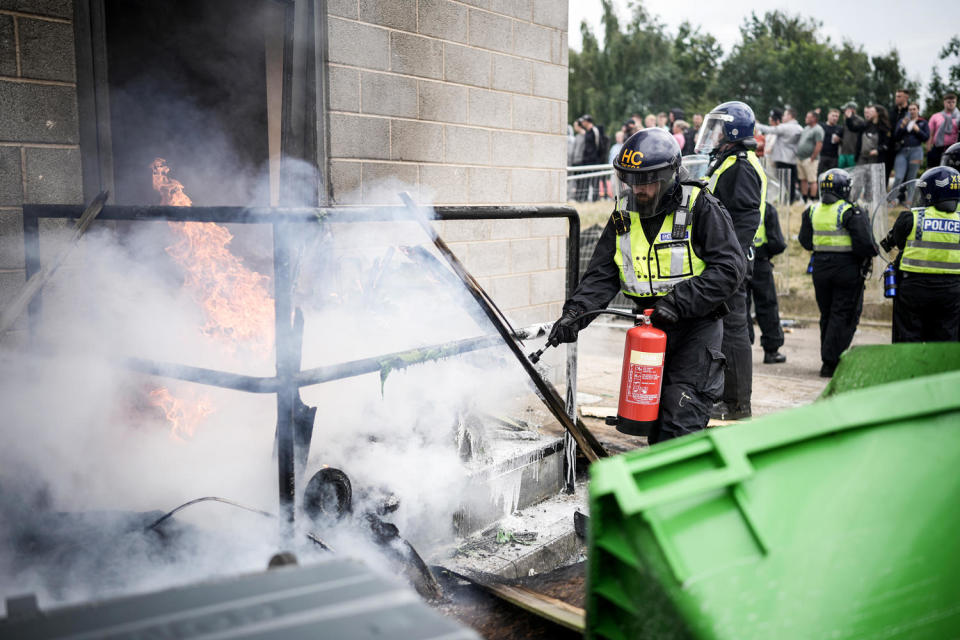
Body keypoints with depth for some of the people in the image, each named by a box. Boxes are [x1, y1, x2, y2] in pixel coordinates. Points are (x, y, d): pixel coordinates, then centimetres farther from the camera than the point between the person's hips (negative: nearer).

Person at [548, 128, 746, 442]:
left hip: (696, 327, -5)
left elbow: (729, 268, -17)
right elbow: (602, 275, 3)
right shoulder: (624, 215, 5)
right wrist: (575, 312, -14)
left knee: (681, 420, -12)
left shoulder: (701, 208, -12)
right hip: (649, 326, 6)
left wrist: (679, 302, -26)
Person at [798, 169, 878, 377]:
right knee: (844, 316, 1)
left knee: (827, 315, 15)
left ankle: (828, 360, 21)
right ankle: (830, 363, -2)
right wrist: (872, 251, 3)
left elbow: (805, 241, 9)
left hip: (820, 268, 5)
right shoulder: (851, 212, -12)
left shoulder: (812, 211, 4)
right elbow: (864, 243, -17)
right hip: (848, 269, -5)